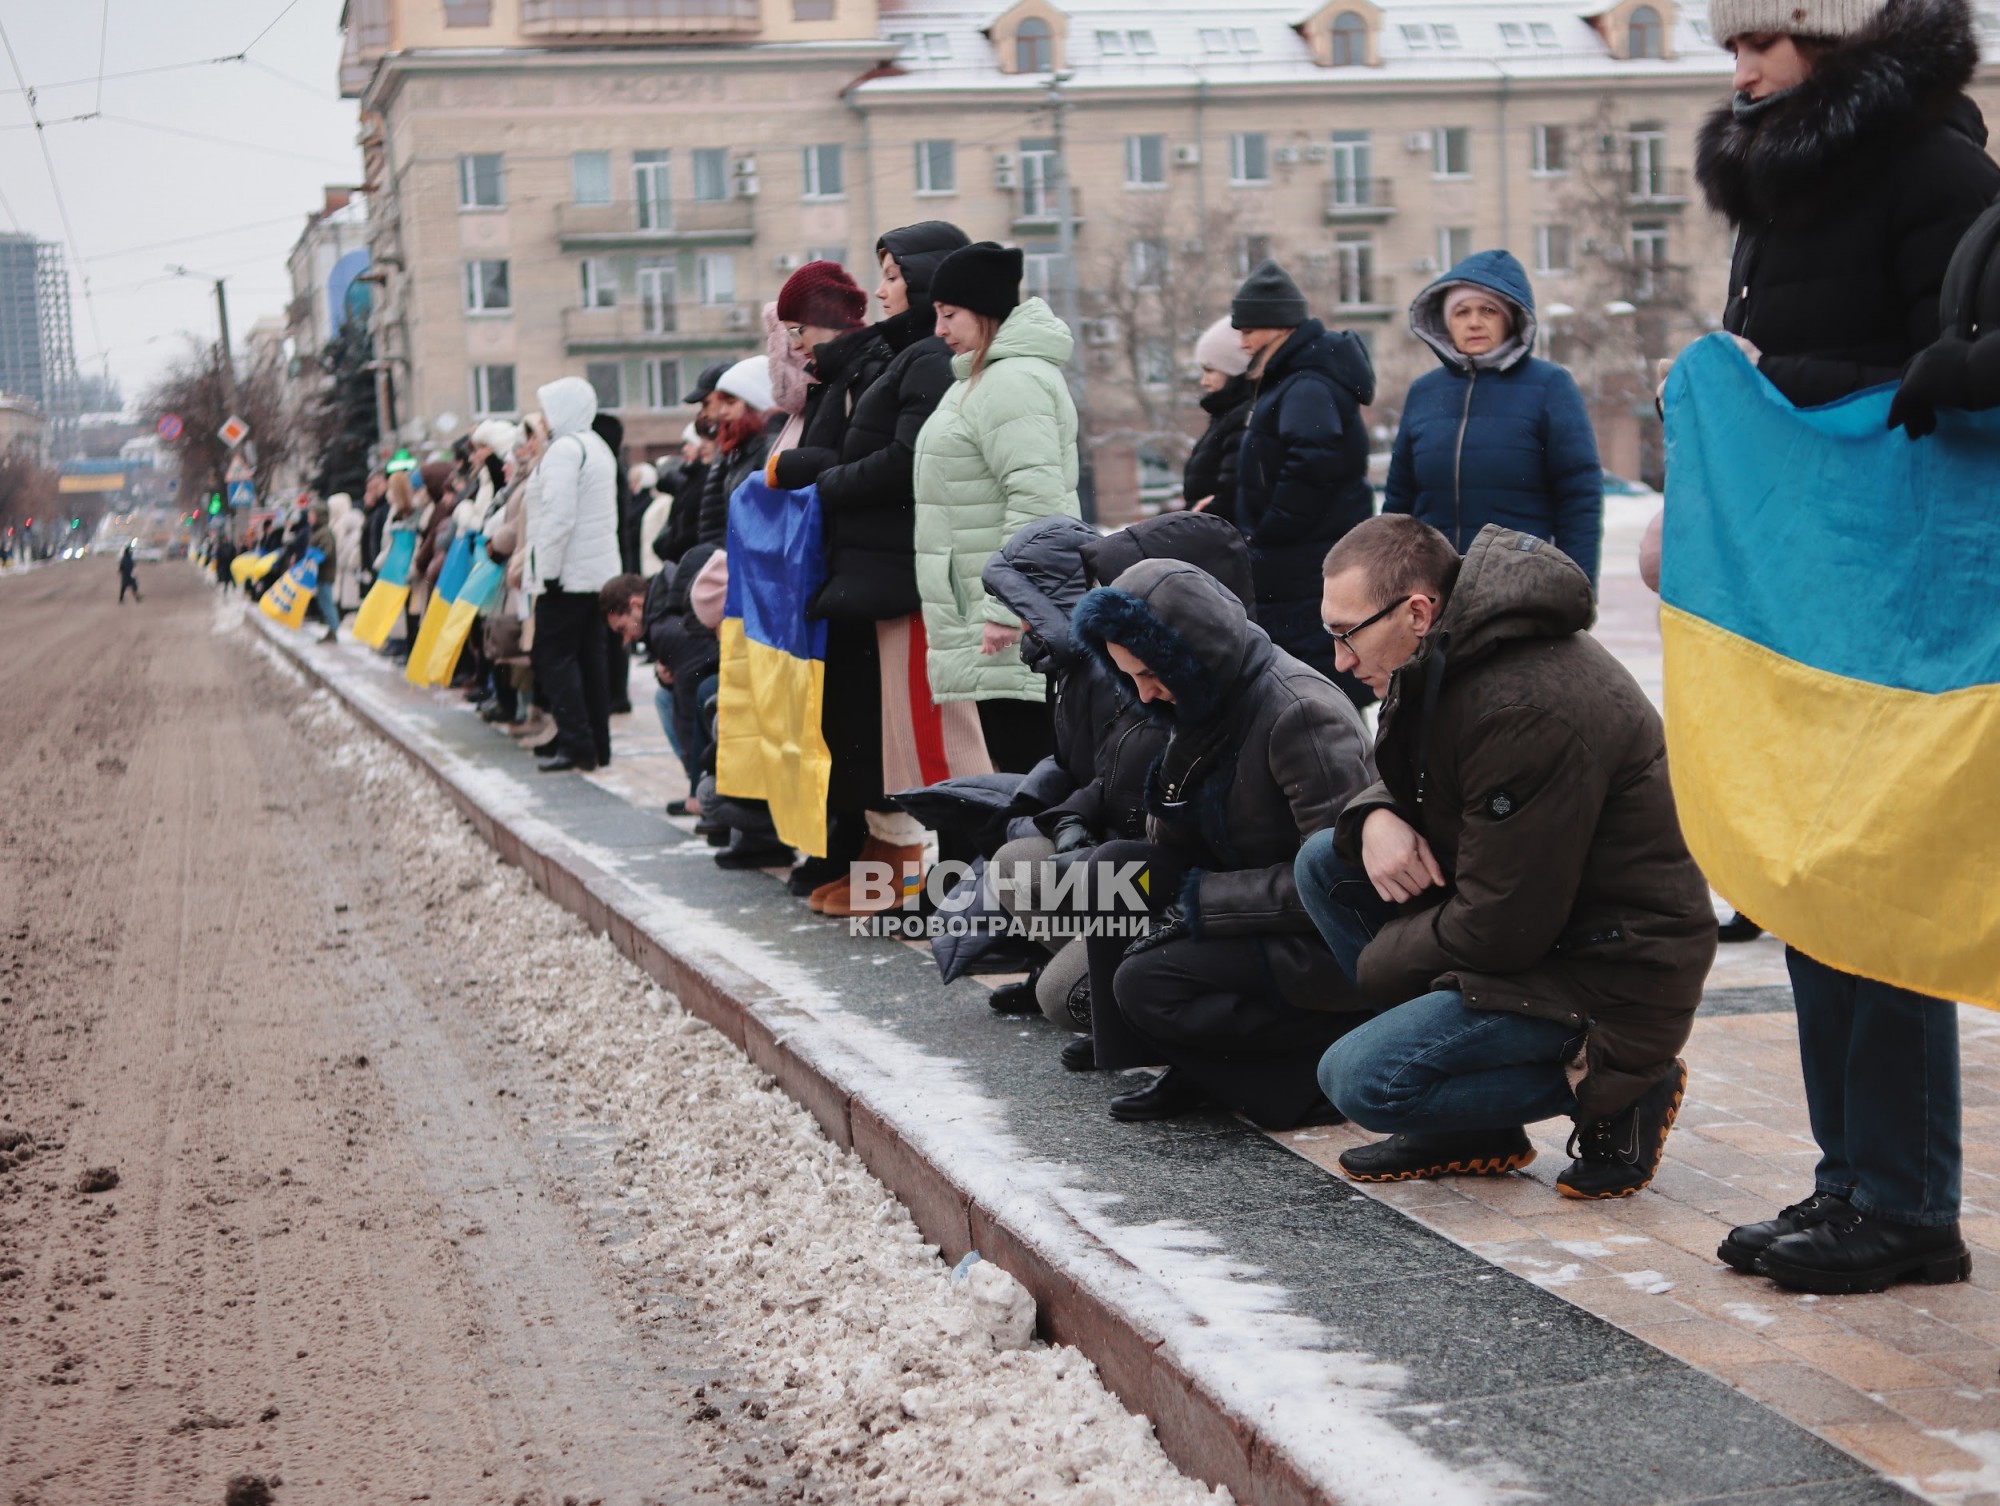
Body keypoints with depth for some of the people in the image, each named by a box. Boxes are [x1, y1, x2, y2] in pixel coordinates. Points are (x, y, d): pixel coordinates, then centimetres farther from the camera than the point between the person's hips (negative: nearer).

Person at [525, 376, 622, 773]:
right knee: (591, 658, 10)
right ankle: (598, 746, 11)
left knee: (554, 657, -5)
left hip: (568, 574, -9)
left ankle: (575, 744, -10)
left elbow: (558, 517, -21)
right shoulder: (598, 447, 17)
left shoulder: (564, 449, -13)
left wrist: (545, 573, -17)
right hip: (600, 572, 9)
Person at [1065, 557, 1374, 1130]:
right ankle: (1191, 1070, 4)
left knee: (1145, 981, -20)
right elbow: (1173, 844, 10)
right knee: (1112, 868, 1)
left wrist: (1202, 899, -20)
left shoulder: (1302, 714, -23)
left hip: (1331, 943, -10)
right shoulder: (1212, 702, 5)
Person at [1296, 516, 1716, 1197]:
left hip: (1611, 972, -10)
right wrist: (1375, 819, -6)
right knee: (1325, 862, 7)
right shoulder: (1447, 661, 3)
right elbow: (1401, 779, 20)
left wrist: (1380, 962, -8)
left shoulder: (1530, 710, -28)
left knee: (1359, 1082, -19)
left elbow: (1502, 929, -25)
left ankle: (1609, 1085, -5)